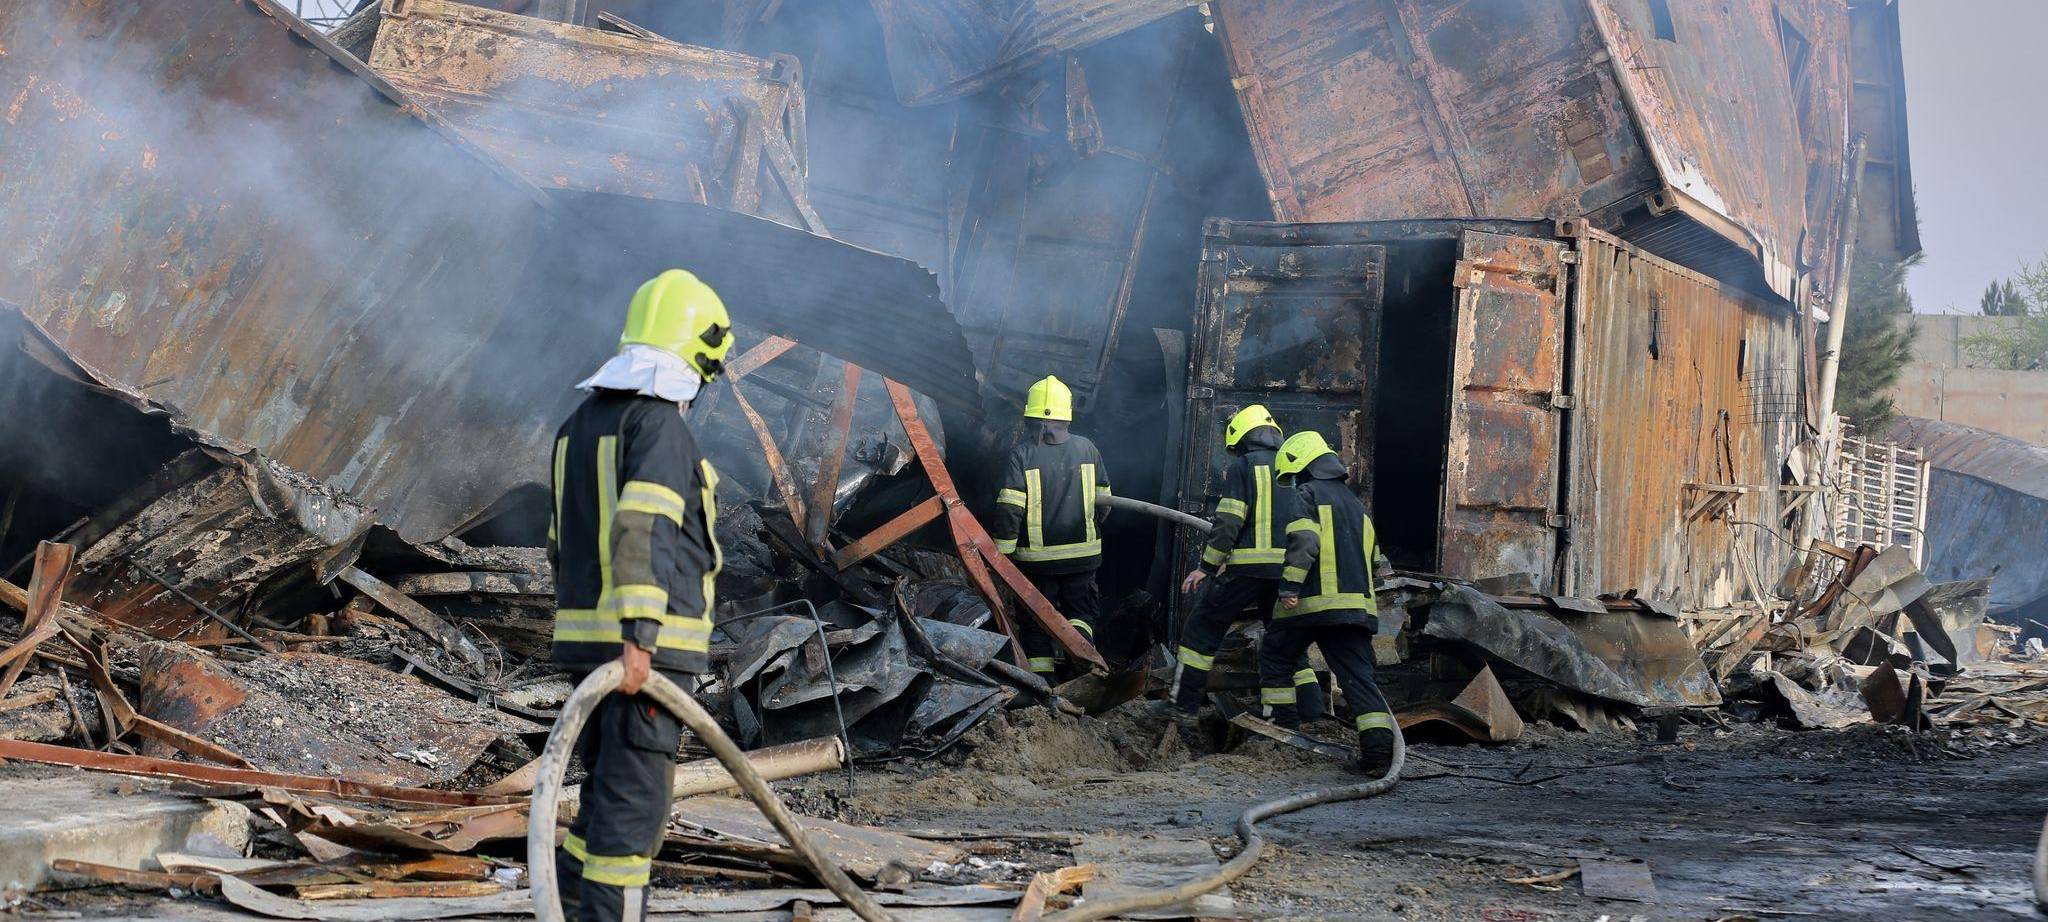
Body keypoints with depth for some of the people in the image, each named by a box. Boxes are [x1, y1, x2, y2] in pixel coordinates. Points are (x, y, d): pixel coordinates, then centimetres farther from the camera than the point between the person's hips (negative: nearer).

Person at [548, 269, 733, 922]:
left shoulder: (581, 423, 16)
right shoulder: (661, 424, -11)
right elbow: (642, 531, -24)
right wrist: (639, 637, -28)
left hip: (583, 637, 8)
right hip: (648, 645, -8)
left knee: (610, 787, 17)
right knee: (634, 794, -4)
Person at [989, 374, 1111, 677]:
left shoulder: (1021, 454, -10)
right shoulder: (1086, 448, -1)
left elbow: (1009, 510, -15)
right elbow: (1103, 502, 7)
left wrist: (1001, 553, -7)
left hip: (1037, 558, -2)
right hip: (1083, 555, 2)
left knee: (1036, 623, 10)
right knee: (1080, 610, 18)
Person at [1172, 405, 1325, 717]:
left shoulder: (1243, 466, -1)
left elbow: (1228, 522, -9)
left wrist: (1206, 567, -4)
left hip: (1250, 566, -6)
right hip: (1290, 570, 6)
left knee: (1203, 629, 4)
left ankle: (1183, 702, 1)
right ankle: (1312, 708, 7)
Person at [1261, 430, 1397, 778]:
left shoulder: (1307, 494, 0)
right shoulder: (1356, 505, 25)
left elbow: (1303, 541, -17)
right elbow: (1373, 560, 28)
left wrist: (1290, 586, -21)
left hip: (1311, 602, -6)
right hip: (1357, 605, 6)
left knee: (1275, 658, 16)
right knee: (1357, 674, -1)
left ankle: (1284, 722, 17)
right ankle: (1379, 744, -16)